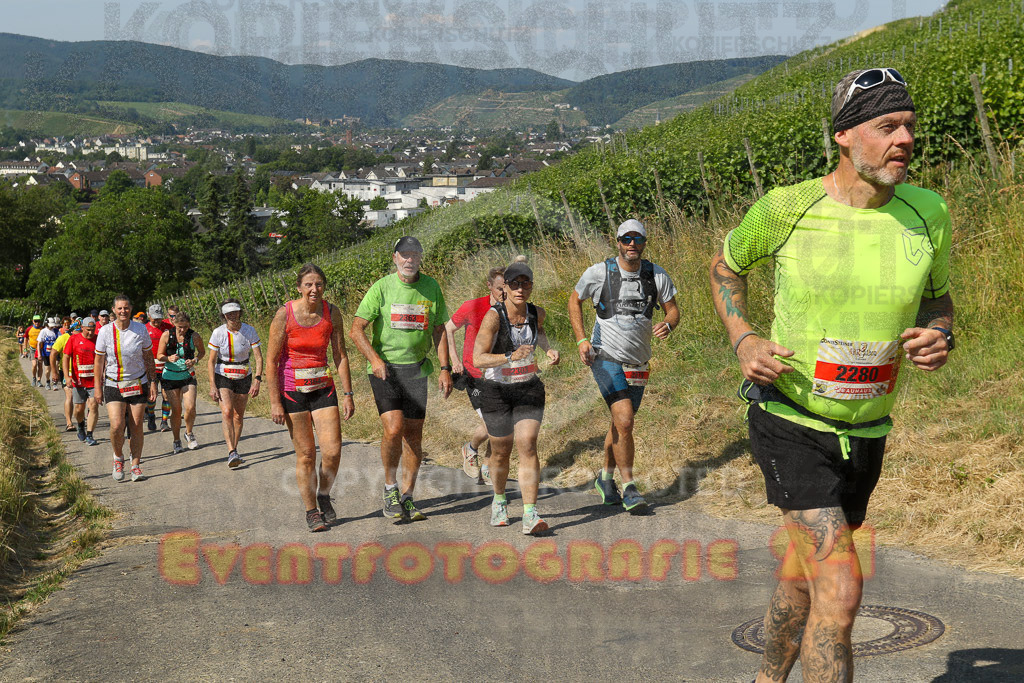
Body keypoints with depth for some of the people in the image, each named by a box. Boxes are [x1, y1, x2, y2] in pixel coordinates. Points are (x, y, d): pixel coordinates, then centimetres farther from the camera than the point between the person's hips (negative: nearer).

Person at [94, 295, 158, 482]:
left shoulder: (140, 329, -2)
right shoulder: (105, 331, -5)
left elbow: (148, 357, 7)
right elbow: (99, 360, 3)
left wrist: (152, 381, 5)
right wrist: (98, 386, 1)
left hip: (138, 384, 1)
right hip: (113, 385, -1)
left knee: (136, 427, 1)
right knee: (116, 426, -13)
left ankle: (136, 466, 13)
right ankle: (118, 458, 14)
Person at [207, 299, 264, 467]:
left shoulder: (249, 331, -10)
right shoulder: (218, 333, -12)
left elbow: (258, 358, -9)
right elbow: (211, 362, -6)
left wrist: (257, 380, -21)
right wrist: (212, 386, -13)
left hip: (244, 377, 2)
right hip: (223, 377, -2)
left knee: (238, 416, 7)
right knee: (227, 412, -21)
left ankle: (234, 449, 27)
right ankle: (232, 453, -28)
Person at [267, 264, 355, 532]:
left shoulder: (332, 313, -3)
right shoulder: (284, 314, -12)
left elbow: (340, 355, 2)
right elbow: (272, 360, -9)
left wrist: (347, 394, -1)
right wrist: (275, 401, -12)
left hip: (323, 388, 3)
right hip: (292, 389, -2)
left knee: (332, 451, -6)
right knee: (305, 454, 0)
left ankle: (324, 496, 21)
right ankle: (311, 511, 15)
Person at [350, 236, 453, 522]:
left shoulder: (431, 287, 6)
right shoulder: (381, 287, -4)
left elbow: (439, 329, 13)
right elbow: (356, 329, -6)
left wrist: (445, 368, 5)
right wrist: (374, 359, -21)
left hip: (416, 369, 3)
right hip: (384, 369, -3)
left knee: (414, 435, 4)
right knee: (394, 429, -18)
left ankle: (407, 498, 17)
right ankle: (390, 488, 4)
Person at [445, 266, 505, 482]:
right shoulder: (472, 308, -14)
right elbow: (448, 329, 1)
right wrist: (454, 358, -8)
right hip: (475, 376, -4)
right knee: (490, 424, -14)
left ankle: (487, 470, 22)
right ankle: (470, 449, 20)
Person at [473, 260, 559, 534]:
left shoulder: (537, 313, -4)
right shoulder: (493, 316, -19)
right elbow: (478, 359, -25)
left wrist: (549, 349, 3)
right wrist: (511, 357, -38)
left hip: (529, 389, 2)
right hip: (496, 391, -2)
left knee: (528, 447, -12)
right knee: (501, 452, 12)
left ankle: (530, 514, -16)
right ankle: (499, 501, 39)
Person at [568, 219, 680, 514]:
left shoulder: (657, 276, -3)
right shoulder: (599, 272, -9)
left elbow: (673, 310, 6)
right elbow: (574, 300, 6)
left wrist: (667, 324, -18)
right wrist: (581, 340, -4)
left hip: (638, 362, 4)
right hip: (606, 357, -4)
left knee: (621, 422, 13)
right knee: (624, 420, -18)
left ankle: (605, 478, 35)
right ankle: (628, 487, -8)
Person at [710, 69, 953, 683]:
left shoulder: (926, 213, -5)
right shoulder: (786, 209, -14)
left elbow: (937, 295, 13)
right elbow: (726, 265, 7)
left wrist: (942, 337, -10)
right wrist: (743, 340, -9)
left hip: (866, 432, 5)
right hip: (790, 422, -4)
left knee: (804, 579, 21)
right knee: (841, 589, -18)